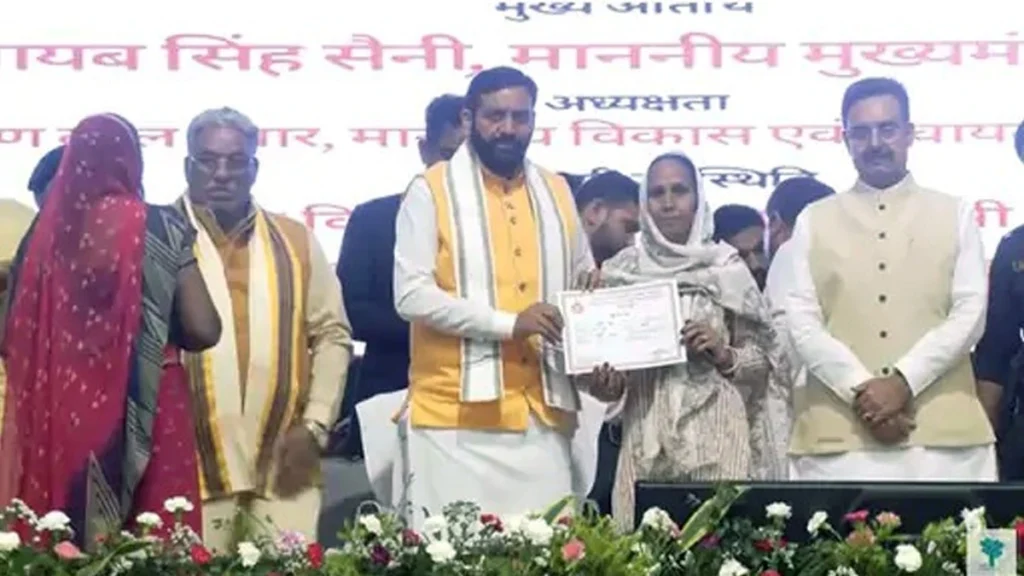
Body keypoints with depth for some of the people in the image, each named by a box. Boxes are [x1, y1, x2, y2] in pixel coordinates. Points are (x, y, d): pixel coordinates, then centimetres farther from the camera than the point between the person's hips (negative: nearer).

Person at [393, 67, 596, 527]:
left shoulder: (555, 192, 14)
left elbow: (581, 278, 26)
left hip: (541, 413, 4)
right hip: (457, 413, -4)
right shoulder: (432, 191, -2)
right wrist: (509, 323, -18)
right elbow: (411, 296, -11)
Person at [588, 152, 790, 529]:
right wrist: (606, 386, -9)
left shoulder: (728, 269, 3)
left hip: (718, 437, -1)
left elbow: (764, 362, 7)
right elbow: (606, 362, 11)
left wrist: (725, 355, -11)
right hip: (647, 441, 1)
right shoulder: (621, 272, 7)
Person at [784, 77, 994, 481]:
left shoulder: (955, 214, 13)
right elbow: (801, 322, 3)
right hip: (839, 436, 0)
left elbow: (970, 313, 3)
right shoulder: (814, 220, 13)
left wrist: (903, 381, -11)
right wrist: (860, 389, -12)